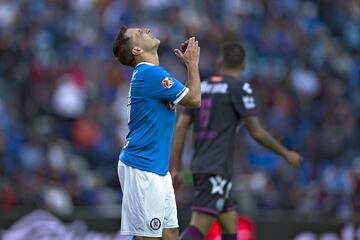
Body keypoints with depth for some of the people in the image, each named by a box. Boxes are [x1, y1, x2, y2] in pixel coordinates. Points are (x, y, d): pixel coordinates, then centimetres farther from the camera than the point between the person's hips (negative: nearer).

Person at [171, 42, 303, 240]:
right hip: (218, 169, -7)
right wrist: (286, 154, 6)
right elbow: (256, 132, -7)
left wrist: (175, 168, 11)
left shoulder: (202, 87, 14)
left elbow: (180, 127, 9)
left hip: (199, 167, 7)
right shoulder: (240, 88, -4)